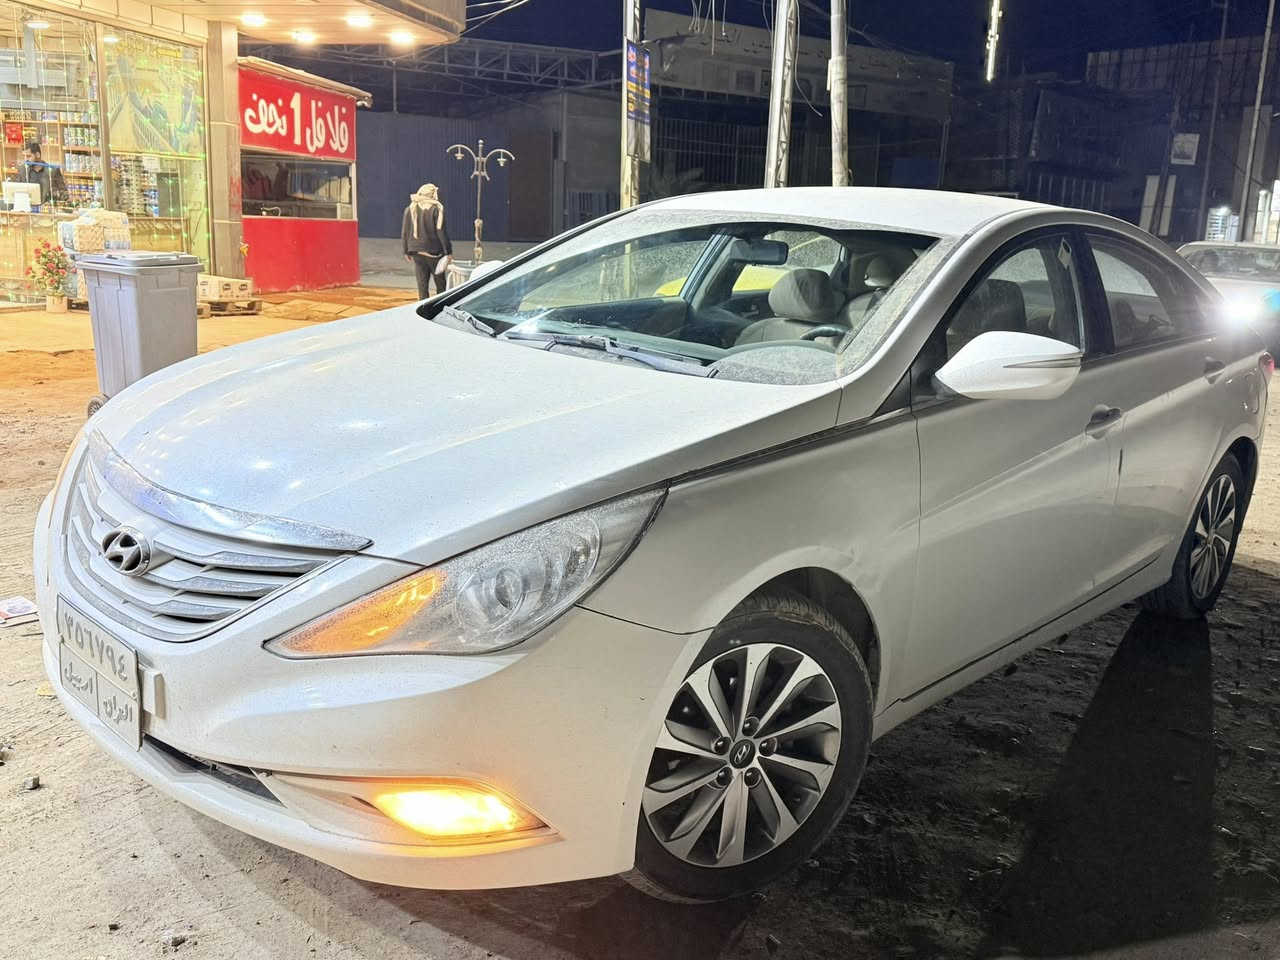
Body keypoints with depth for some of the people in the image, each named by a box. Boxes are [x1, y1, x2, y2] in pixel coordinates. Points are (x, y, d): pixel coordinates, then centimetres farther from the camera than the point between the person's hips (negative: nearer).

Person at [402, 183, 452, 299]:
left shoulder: (410, 209, 5)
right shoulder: (436, 209, -9)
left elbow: (405, 232, 8)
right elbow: (441, 231, -11)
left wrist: (406, 251, 16)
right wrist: (448, 251, -6)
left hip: (416, 251, 4)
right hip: (433, 250, -4)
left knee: (422, 283, 6)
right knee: (440, 282, 9)